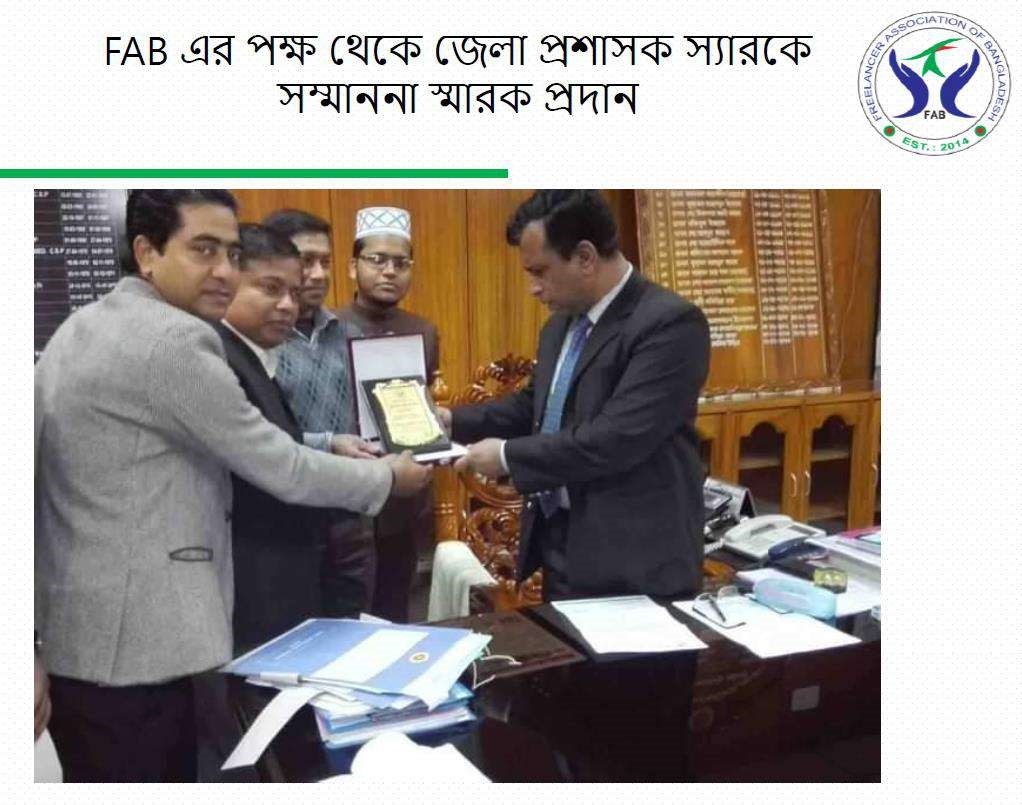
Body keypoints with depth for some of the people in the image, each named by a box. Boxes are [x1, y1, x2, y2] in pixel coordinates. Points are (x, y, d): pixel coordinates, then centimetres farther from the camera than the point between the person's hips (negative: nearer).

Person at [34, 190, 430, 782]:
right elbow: (279, 470, -15)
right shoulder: (174, 339, -19)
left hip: (87, 632, 10)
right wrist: (389, 478, 0)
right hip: (129, 643, -10)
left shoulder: (82, 328, 11)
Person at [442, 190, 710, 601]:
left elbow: (615, 439, -26)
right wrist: (454, 421, 9)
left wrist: (508, 456, -18)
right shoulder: (560, 326, 9)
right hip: (559, 545, 8)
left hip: (634, 563, -8)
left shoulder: (670, 322, -19)